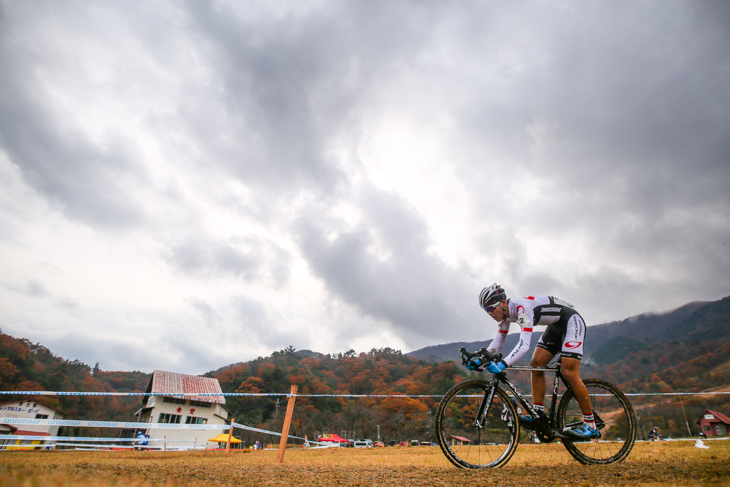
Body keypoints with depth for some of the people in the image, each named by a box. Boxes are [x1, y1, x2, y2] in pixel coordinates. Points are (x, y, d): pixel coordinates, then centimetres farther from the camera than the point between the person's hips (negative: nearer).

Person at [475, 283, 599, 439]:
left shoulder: (522, 308, -33)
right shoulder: (506, 315, -5)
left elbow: (524, 345, -40)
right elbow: (498, 341, 3)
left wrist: (502, 365, -48)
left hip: (572, 322, -9)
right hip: (555, 326, 9)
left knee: (569, 373, -14)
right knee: (536, 364, -4)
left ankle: (591, 425, -2)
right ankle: (538, 415, 1)